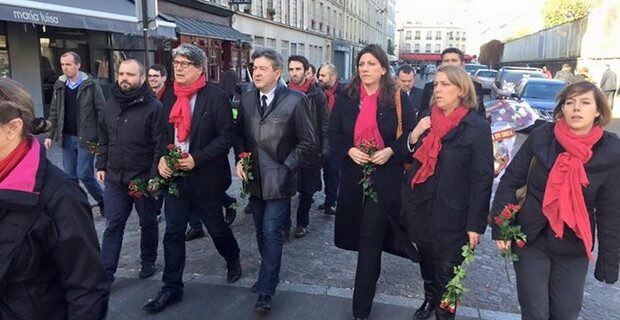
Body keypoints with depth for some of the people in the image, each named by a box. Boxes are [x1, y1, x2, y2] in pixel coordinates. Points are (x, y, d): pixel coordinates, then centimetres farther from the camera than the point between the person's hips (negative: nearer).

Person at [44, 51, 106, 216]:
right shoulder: (59, 86, 8)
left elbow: (101, 111, -8)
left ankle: (102, 201, 16)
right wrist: (49, 135, 7)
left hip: (85, 138, -5)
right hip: (67, 138, 5)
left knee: (84, 174, -6)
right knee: (71, 176, 10)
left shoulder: (90, 85, -7)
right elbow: (54, 113, 13)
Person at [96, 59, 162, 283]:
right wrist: (101, 166, 11)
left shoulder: (153, 107, -11)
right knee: (113, 226, 8)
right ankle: (106, 273, 15)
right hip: (114, 178, 5)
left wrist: (155, 176, -16)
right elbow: (103, 139, 17)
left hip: (144, 179, -4)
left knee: (148, 223, 14)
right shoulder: (111, 104, 8)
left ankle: (148, 262, 34)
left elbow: (160, 144, -13)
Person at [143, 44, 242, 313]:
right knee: (173, 233, 8)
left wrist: (197, 158, -22)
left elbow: (227, 136, -14)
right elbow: (164, 131, 15)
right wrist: (162, 157, -4)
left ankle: (233, 261, 43)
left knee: (216, 228, 13)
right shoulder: (170, 96, 7)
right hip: (174, 175, 5)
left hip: (205, 177, -5)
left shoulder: (216, 97, -12)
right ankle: (172, 288, 21)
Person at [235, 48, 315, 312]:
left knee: (271, 232, -4)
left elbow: (307, 141, -6)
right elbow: (239, 134, 15)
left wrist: (287, 166, -11)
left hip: (278, 179, -5)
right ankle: (270, 274, 34)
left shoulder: (295, 100, -9)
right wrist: (240, 160, 1)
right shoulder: (246, 99, 6)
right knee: (261, 231, 15)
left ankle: (266, 290, 9)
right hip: (254, 178, 5)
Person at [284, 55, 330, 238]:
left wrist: (324, 149, -5)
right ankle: (284, 225, 18)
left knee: (307, 191, 11)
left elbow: (325, 123, 0)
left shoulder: (317, 95, -1)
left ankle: (302, 223, 29)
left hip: (310, 151, 0)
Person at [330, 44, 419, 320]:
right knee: (365, 236, 17)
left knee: (370, 238, -4)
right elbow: (333, 133, 5)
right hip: (353, 175, 3)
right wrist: (349, 150, -14)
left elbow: (410, 134, 1)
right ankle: (371, 277, 45)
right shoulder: (345, 99, 3)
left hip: (385, 176, -3)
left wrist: (391, 151, -17)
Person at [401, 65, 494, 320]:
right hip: (420, 208, 5)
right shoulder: (427, 119, 6)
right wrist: (413, 138, -7)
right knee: (426, 261, 19)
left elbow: (482, 179, -11)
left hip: (451, 214, -5)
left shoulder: (477, 127, -11)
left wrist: (476, 223, -13)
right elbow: (411, 160, 13)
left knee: (446, 273, 4)